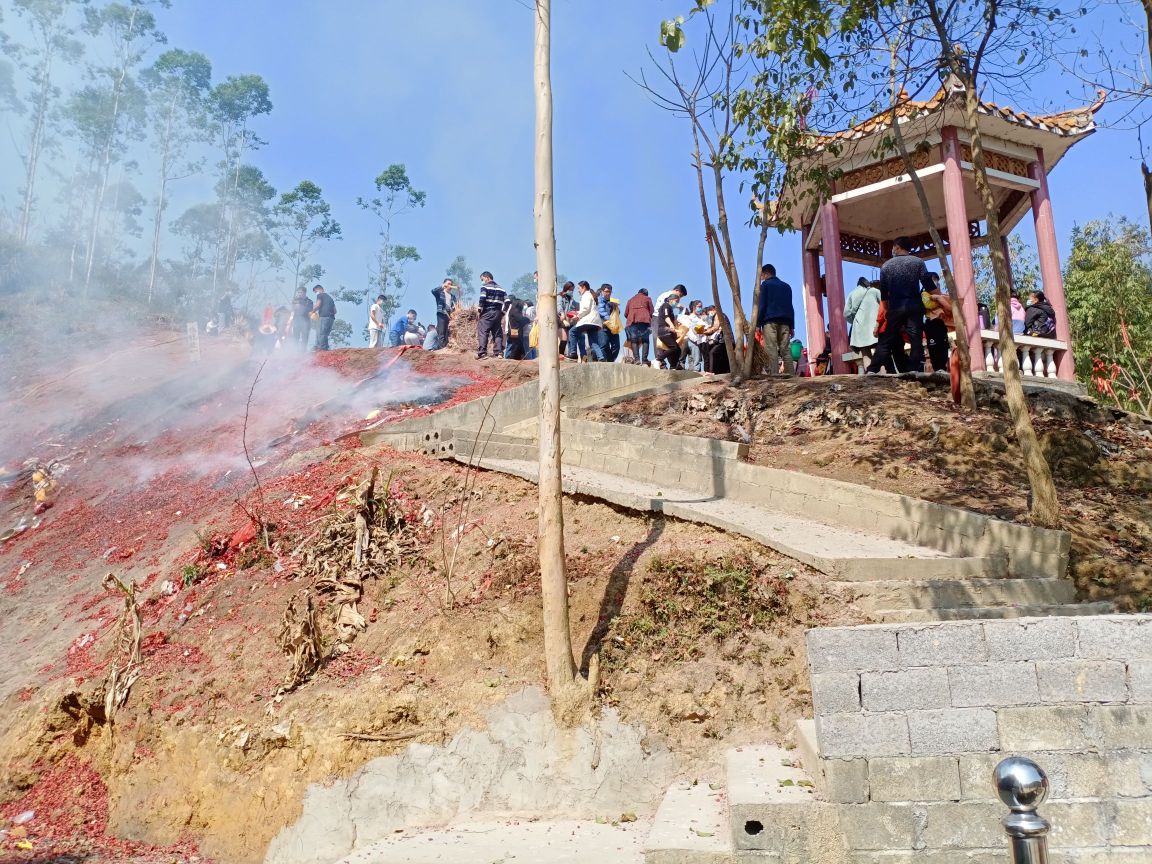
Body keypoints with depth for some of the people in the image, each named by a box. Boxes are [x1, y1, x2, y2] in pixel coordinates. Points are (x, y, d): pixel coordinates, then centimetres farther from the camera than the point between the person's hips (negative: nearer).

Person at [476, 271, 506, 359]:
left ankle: (482, 352, -19)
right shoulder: (501, 289, 19)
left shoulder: (485, 287, 1)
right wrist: (503, 312, 14)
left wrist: (480, 309, -6)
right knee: (497, 333, 9)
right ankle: (499, 352, 1)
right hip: (498, 313, 6)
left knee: (483, 332, -8)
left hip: (487, 312, -6)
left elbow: (482, 299, -14)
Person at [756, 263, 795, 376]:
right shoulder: (786, 286, 22)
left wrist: (758, 324, -4)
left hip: (770, 321, -5)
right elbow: (790, 307, 18)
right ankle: (790, 374, -8)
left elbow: (762, 305, -2)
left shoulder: (765, 284, 6)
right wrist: (792, 326, 17)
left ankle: (774, 375, -21)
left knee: (771, 349, -11)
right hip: (785, 321, 5)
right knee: (786, 349, 1)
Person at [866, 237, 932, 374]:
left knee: (886, 341, 5)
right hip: (914, 307, -1)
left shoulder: (886, 265, 9)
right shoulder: (918, 262, 6)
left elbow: (883, 292, 11)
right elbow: (929, 285, -2)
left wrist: (887, 310, 22)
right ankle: (915, 370, -12)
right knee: (916, 340, -2)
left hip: (895, 308, 1)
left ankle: (872, 370, -2)